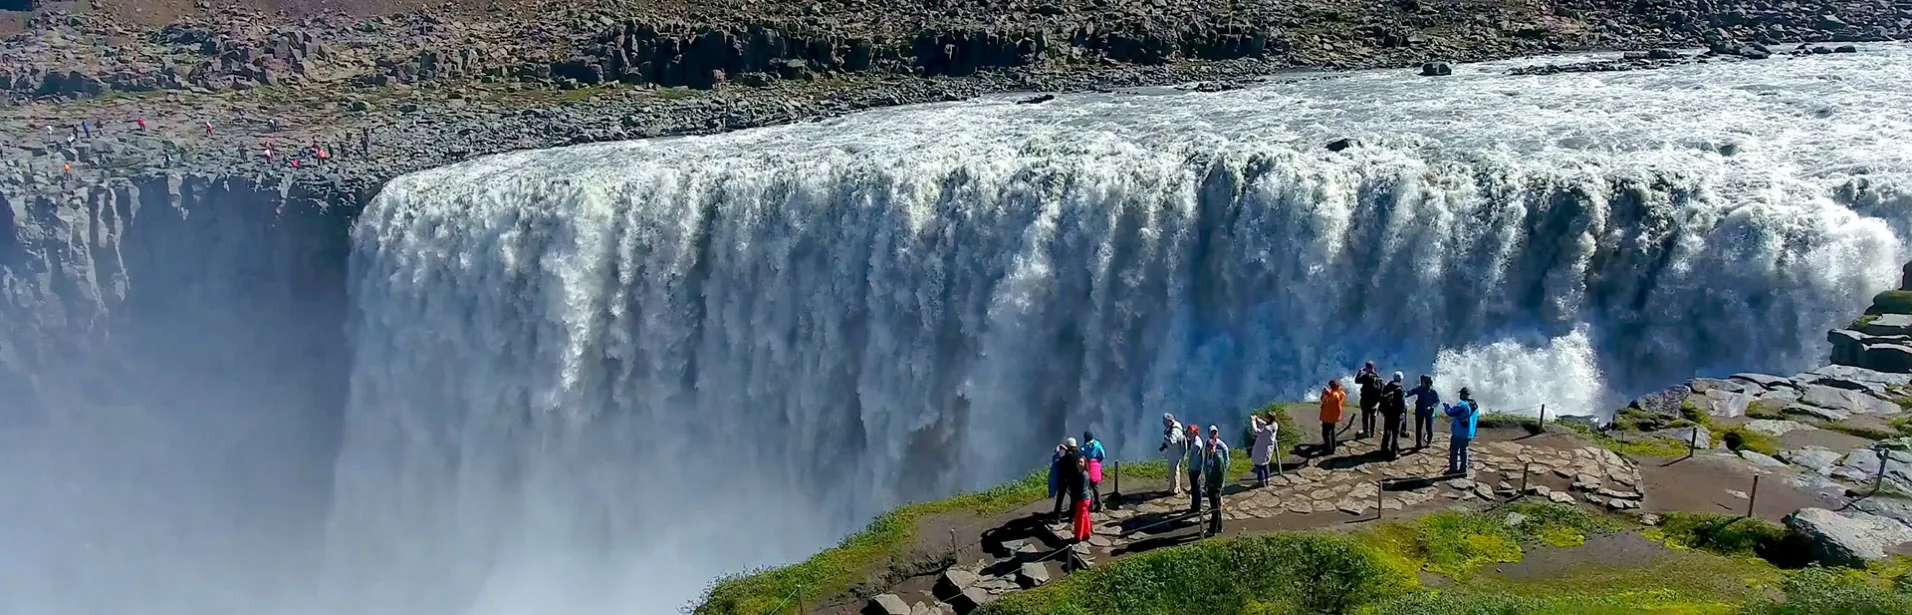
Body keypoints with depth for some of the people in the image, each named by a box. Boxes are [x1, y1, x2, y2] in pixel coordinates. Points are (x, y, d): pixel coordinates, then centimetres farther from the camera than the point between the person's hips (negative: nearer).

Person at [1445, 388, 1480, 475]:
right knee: (1464, 451, 17)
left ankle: (1453, 470, 5)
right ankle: (1463, 470, 17)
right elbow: (1476, 419, 19)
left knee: (1454, 451, 3)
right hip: (1469, 434, 7)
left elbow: (1450, 412, -19)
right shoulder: (1476, 407, 7)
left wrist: (1447, 406, -1)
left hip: (1458, 433, -7)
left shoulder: (1462, 405, -20)